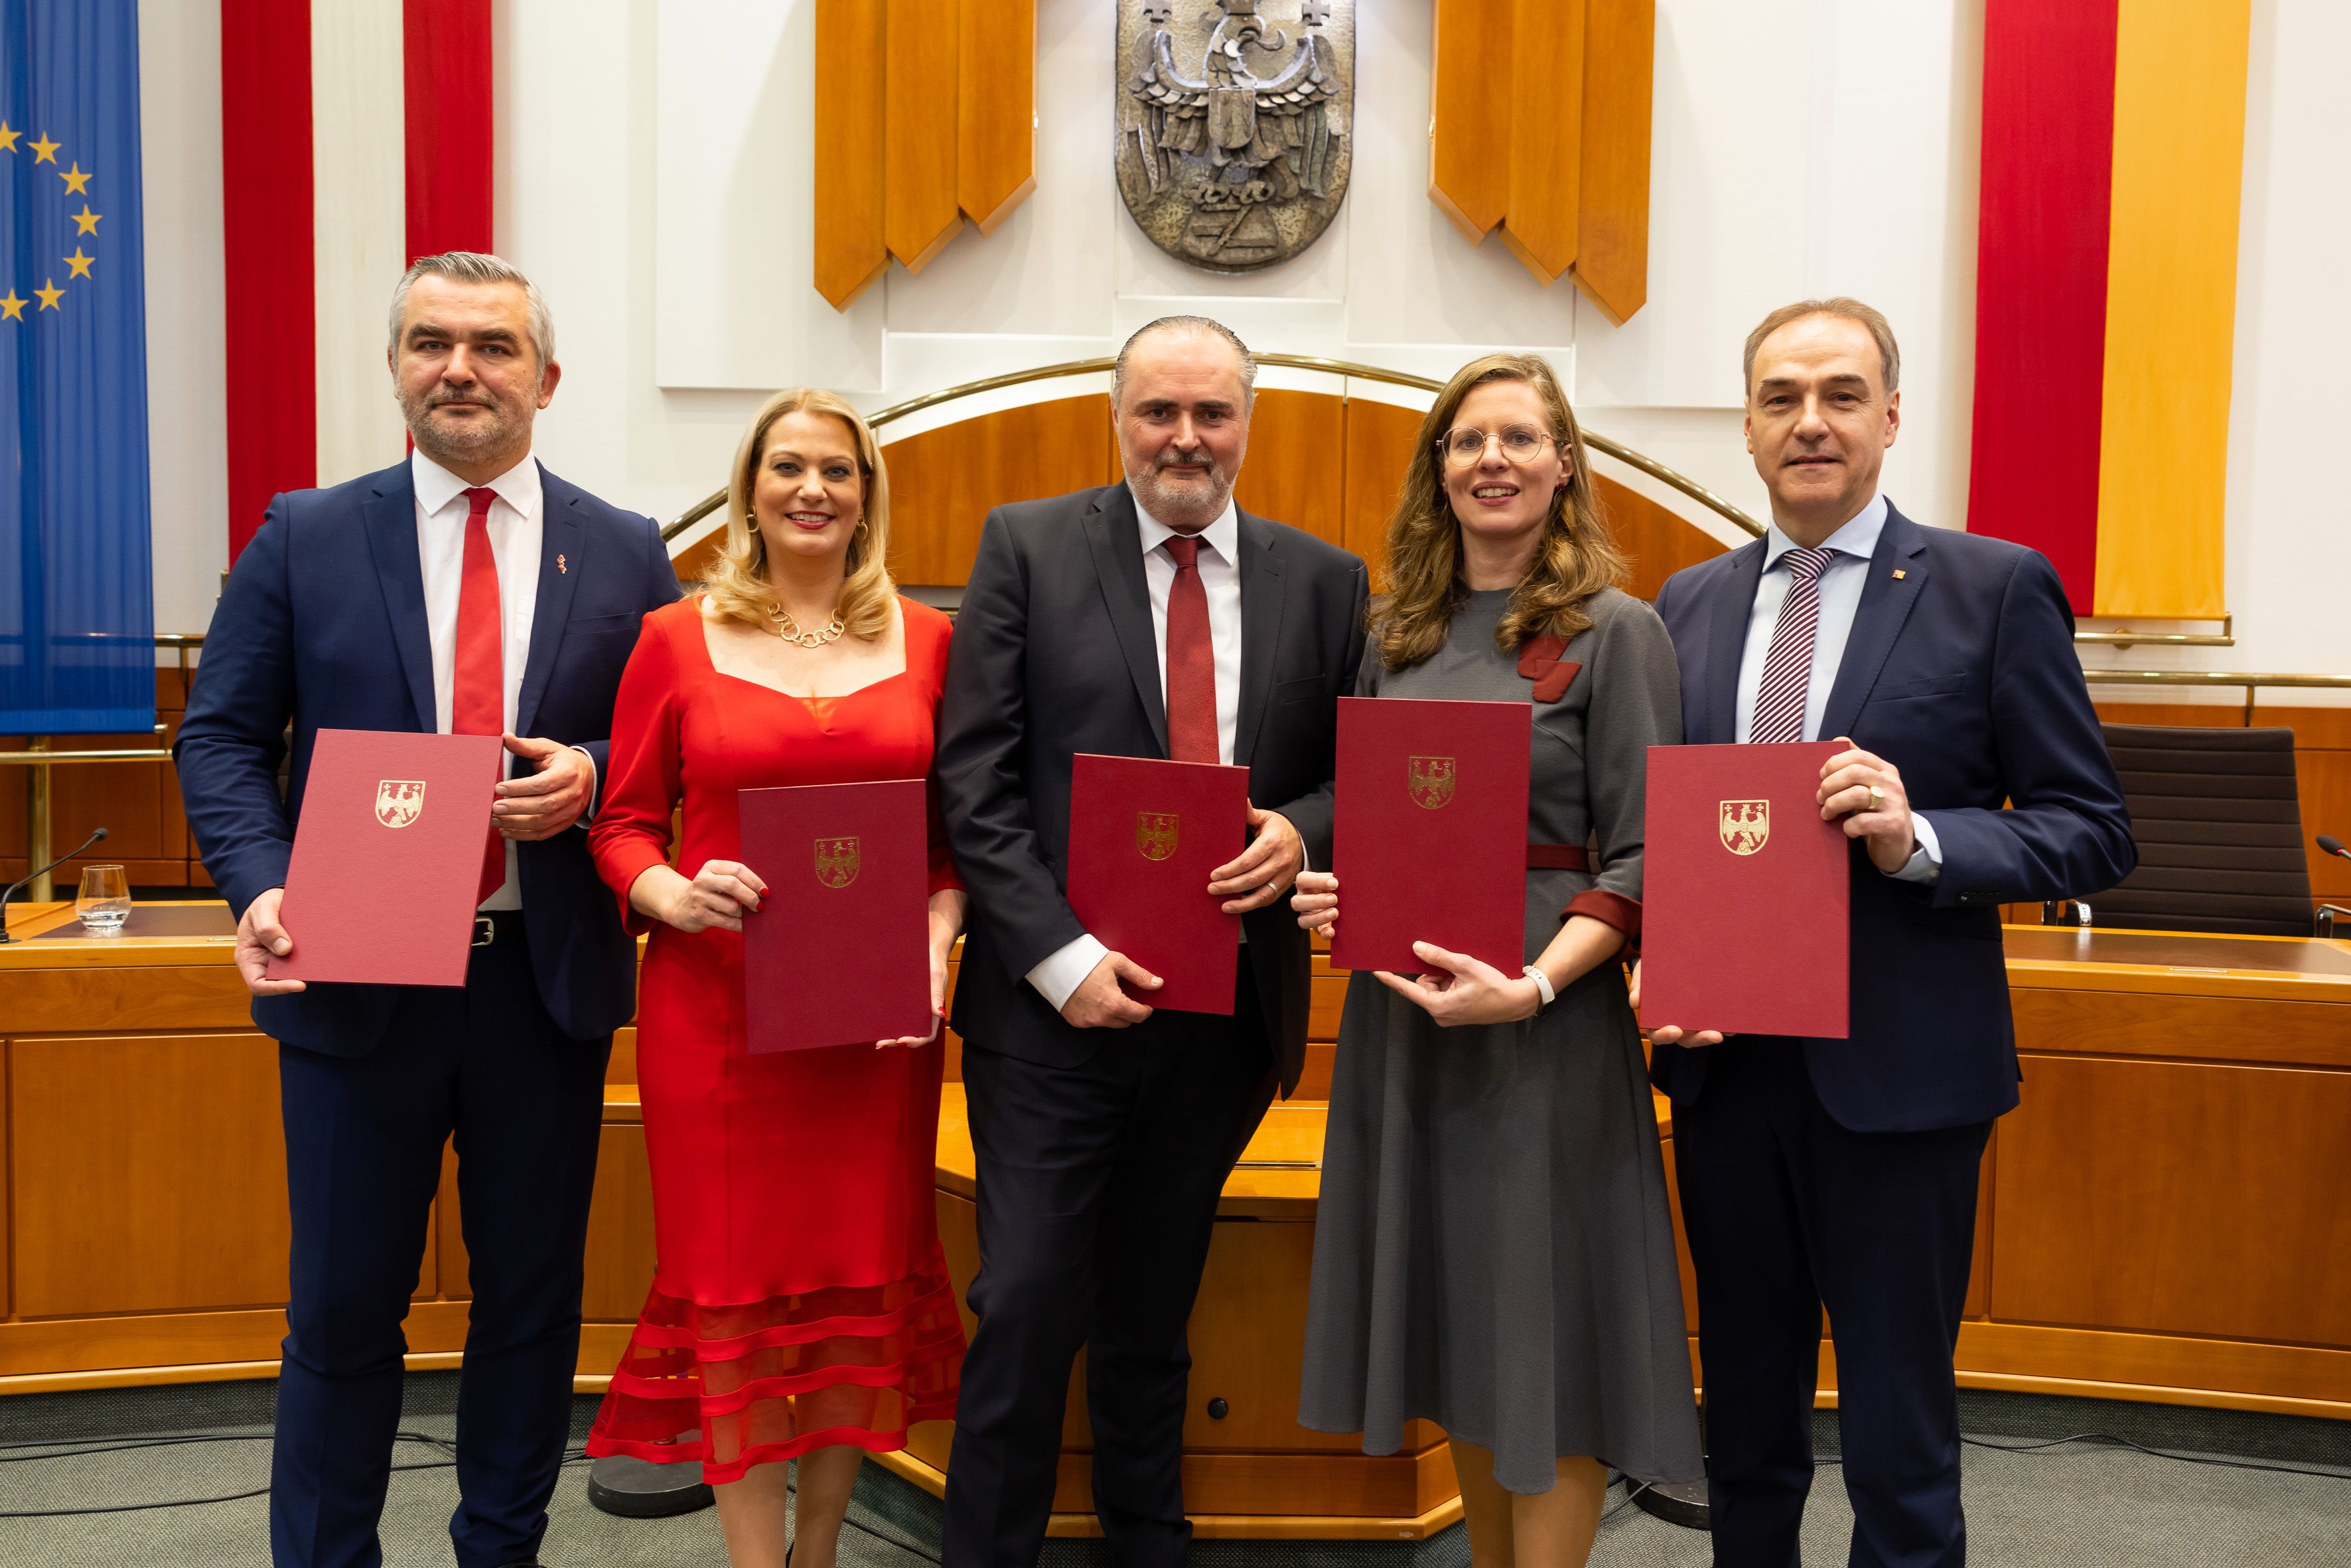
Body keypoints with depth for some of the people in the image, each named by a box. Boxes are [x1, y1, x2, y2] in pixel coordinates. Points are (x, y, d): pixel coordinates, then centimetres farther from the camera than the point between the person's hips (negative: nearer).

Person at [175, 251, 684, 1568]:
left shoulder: (626, 555, 3)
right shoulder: (304, 537, 2)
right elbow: (223, 736, 3)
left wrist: (591, 777, -15)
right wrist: (264, 885, -14)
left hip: (548, 978, 1)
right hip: (355, 974, -1)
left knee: (534, 1299, 14)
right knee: (344, 1307, 10)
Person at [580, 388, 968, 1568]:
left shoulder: (925, 640, 6)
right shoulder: (678, 639, 3)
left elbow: (955, 828, 9)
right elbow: (623, 822, 5)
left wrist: (936, 936, -7)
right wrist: (670, 890, -14)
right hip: (716, 1004, -1)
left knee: (863, 1275, 9)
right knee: (735, 1282, 4)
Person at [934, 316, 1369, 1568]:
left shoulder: (1322, 580, 7)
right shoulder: (1027, 546, 0)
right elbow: (975, 780, -6)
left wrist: (1302, 831, -12)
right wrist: (1060, 956, -14)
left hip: (1224, 1003, 3)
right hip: (1057, 998, -2)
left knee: (1153, 1311, 17)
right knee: (1028, 1304, 0)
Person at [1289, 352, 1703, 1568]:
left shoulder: (1615, 632, -5)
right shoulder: (1398, 635, 11)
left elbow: (1640, 861, -10)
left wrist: (1531, 987, -23)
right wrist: (1329, 893, -4)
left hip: (1543, 1018, -5)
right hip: (1400, 1009, 6)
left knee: (1540, 1319, 2)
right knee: (1449, 1312, 15)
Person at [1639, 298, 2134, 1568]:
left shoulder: (1997, 589, -4)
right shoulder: (1688, 602, 9)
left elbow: (2093, 835, -5)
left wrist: (1919, 839, -21)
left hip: (1897, 1075, -4)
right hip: (1724, 1067, 4)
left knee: (1898, 1444, 6)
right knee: (1746, 1428, 18)